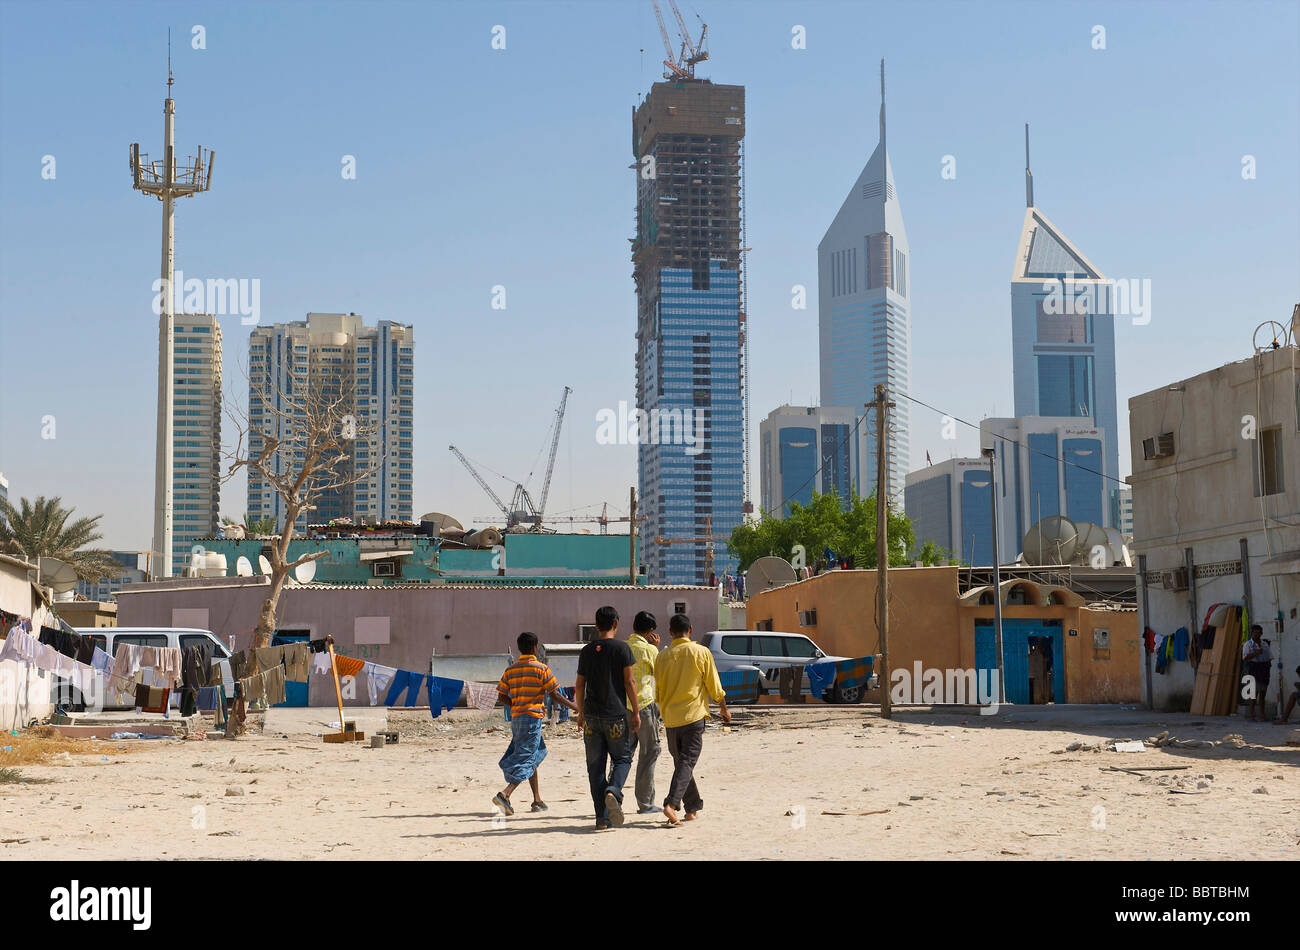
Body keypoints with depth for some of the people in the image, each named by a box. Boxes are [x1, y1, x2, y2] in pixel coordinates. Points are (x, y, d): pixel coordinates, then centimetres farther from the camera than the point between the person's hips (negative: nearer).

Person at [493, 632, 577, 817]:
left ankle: (537, 800, 20)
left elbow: (502, 696, 7)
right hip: (533, 718, -6)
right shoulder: (541, 668, -7)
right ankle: (504, 794, -23)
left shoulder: (511, 669, 7)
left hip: (516, 718, 6)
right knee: (527, 761, -6)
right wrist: (574, 706, 3)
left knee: (535, 754, 19)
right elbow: (555, 694, -7)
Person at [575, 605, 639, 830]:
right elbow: (629, 682, -6)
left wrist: (581, 713, 20)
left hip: (592, 715, 3)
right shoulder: (622, 648, -4)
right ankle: (613, 792, -20)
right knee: (622, 759, 9)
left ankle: (602, 817, 5)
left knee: (596, 766, 6)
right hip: (616, 714, -3)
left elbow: (580, 685, 10)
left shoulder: (587, 651, 7)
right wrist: (636, 712, -1)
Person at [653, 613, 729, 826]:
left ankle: (693, 808, 20)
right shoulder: (701, 653, -5)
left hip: (670, 718, 3)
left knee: (681, 762, 15)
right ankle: (672, 804, -22)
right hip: (693, 716, -3)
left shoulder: (663, 656, 3)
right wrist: (723, 709, 15)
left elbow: (657, 690, 10)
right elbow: (715, 687, -1)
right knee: (687, 762, -5)